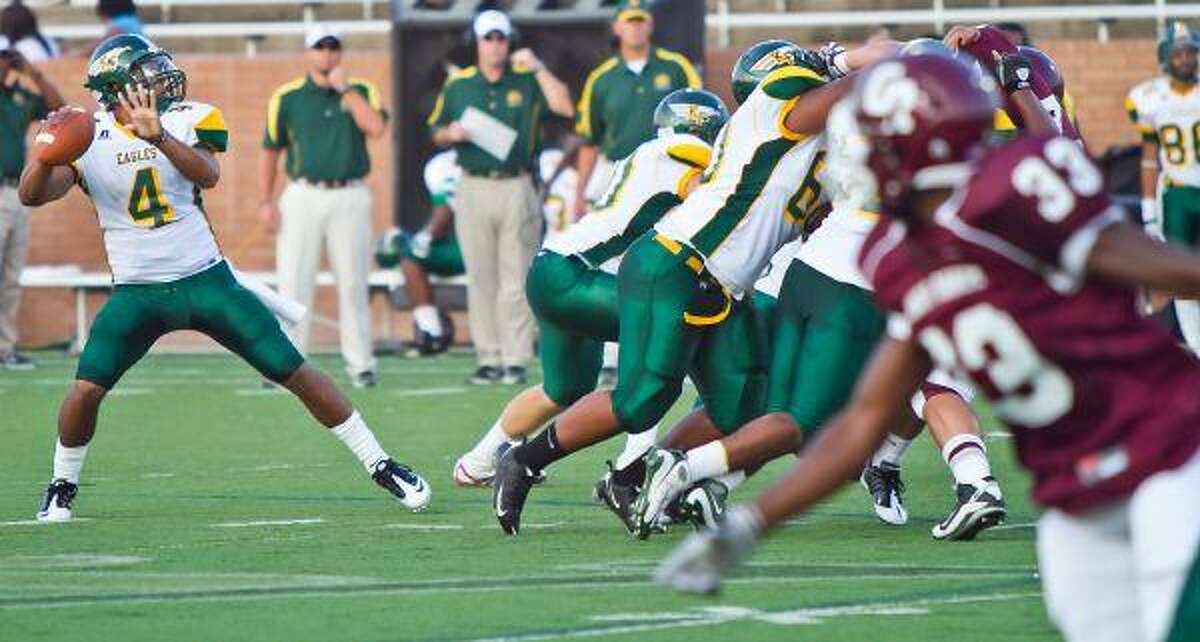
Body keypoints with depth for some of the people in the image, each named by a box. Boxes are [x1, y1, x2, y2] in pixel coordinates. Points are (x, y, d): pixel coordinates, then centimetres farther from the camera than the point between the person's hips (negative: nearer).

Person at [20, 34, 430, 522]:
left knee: (296, 373, -1)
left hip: (207, 279, 1)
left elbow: (208, 174, -22)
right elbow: (32, 195, -14)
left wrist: (158, 136, -37)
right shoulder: (88, 138, -5)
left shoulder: (187, 120, -3)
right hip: (137, 293, -1)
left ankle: (381, 466, 9)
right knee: (86, 389, -16)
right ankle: (62, 487, 10)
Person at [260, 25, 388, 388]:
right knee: (293, 284, -5)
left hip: (350, 198, 0)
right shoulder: (287, 97, 6)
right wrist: (267, 202, 0)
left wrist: (345, 89, -8)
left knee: (353, 285, 3)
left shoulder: (362, 91, 7)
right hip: (303, 196, 0)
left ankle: (360, 364, 9)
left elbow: (377, 128, -12)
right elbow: (270, 151, 8)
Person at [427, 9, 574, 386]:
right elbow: (436, 132, 16)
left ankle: (516, 359, -2)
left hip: (517, 188, -2)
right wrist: (452, 134, -6)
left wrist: (538, 69, -12)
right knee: (481, 279, 3)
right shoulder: (457, 85, 10)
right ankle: (488, 358, 7)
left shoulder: (527, 81, 5)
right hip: (474, 188, 2)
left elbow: (565, 108, -9)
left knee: (516, 279, -3)